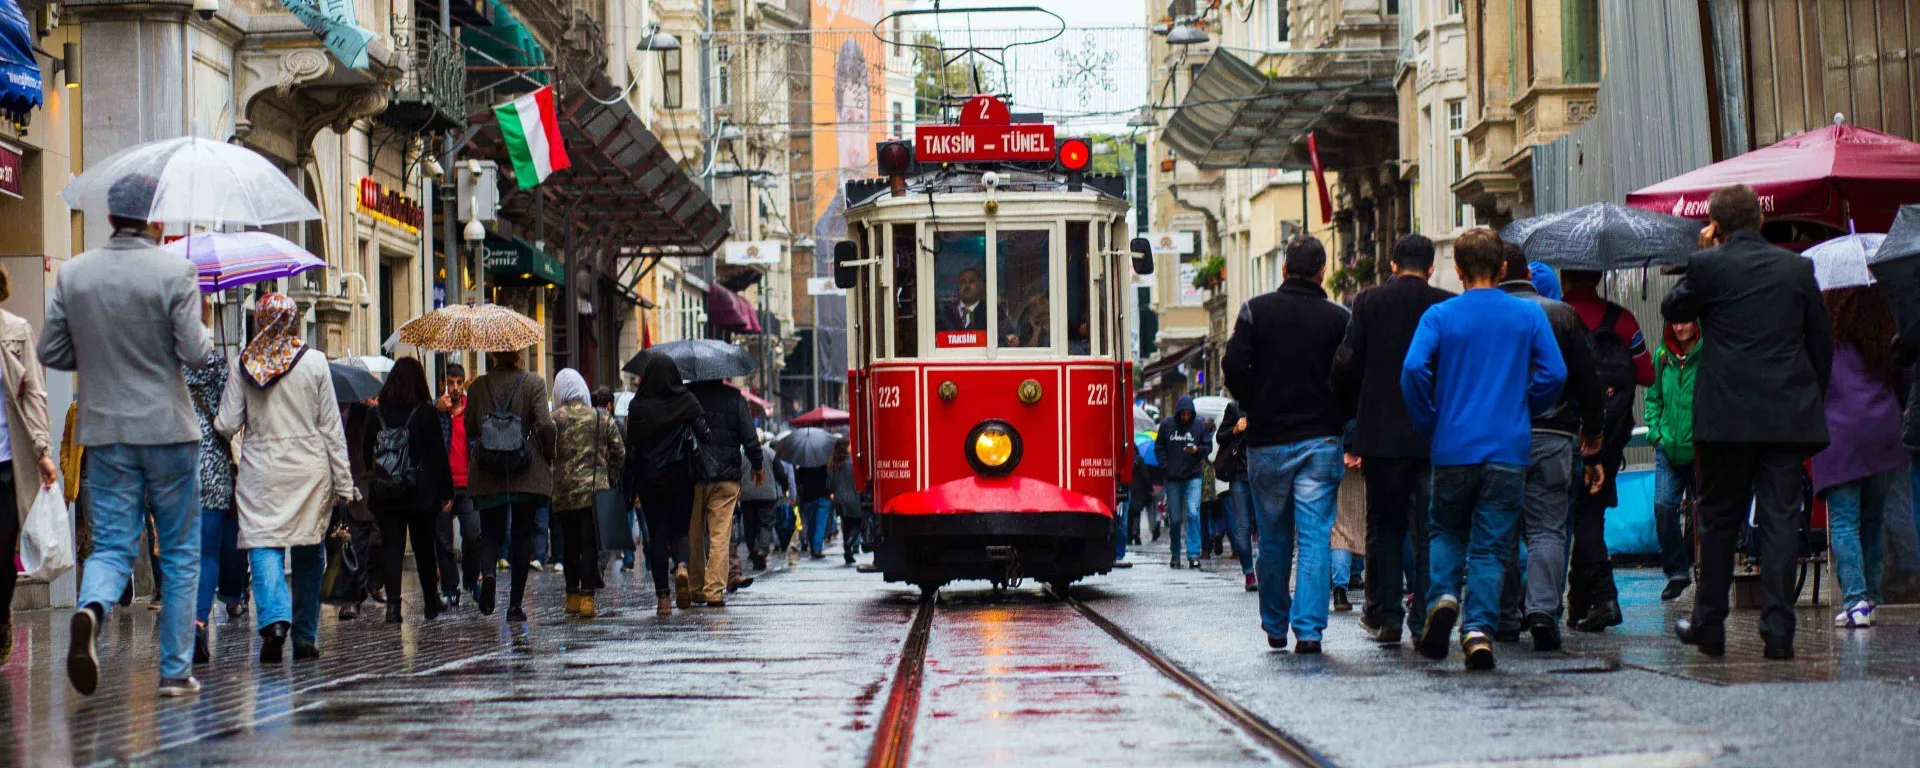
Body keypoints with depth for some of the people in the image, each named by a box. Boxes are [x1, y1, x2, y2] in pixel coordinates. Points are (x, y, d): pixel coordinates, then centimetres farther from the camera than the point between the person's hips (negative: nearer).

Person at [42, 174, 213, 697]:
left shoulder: (73, 274, 2)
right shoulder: (175, 273, -10)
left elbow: (50, 353, 4)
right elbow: (195, 353, -14)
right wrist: (202, 335, 9)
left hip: (105, 432, 3)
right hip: (167, 430, -3)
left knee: (111, 546, 5)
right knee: (180, 553, 9)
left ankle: (91, 608, -28)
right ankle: (176, 670, 9)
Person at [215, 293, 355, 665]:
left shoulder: (243, 365, 0)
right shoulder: (314, 362, -1)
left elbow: (227, 426, -1)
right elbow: (331, 426, 1)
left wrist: (213, 424, 24)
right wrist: (343, 481, 5)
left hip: (260, 470, 0)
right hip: (309, 467, 1)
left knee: (264, 546, -3)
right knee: (309, 552, 11)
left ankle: (274, 619, -27)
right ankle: (305, 638, 14)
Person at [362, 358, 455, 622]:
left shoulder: (376, 413, 0)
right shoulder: (426, 413, -8)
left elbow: (366, 452, 8)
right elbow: (438, 455, -6)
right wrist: (446, 492, 0)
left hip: (384, 493, 1)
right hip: (421, 493, -1)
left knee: (391, 546, 2)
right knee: (425, 548, 12)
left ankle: (393, 602, -13)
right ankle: (431, 603, 23)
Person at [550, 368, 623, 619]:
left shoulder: (553, 420, -2)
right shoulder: (602, 418, 2)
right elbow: (619, 453, 5)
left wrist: (549, 484, 9)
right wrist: (607, 476, 18)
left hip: (562, 493, 1)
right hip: (594, 490, -1)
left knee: (570, 544, 12)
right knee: (590, 545, 0)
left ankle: (572, 596, 17)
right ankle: (587, 597, -7)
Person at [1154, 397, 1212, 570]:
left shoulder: (1200, 425, 0)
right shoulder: (1167, 425, 2)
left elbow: (1208, 447, 6)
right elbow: (1159, 448, 9)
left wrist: (1197, 450, -15)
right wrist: (1165, 467, -2)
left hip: (1193, 477, -1)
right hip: (1173, 478, 2)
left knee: (1193, 513, -15)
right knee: (1174, 518, 7)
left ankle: (1194, 555, -14)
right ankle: (1175, 554, 22)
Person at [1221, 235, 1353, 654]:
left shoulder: (1257, 310, 0)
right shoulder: (1340, 318, -2)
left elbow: (1234, 368, -7)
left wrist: (1257, 409, 8)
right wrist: (1336, 419, 9)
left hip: (1267, 442, 1)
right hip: (1320, 442, -1)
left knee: (1273, 539, 13)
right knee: (1315, 537, -2)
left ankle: (1274, 626, 24)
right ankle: (1308, 628, -11)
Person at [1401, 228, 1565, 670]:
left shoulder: (1440, 315, -1)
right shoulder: (1529, 315, 2)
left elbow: (1414, 369, -13)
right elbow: (1554, 373, -4)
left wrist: (1428, 421, 1)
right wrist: (1523, 409, 12)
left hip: (1454, 448, 0)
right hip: (1509, 449, 0)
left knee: (1447, 531, 19)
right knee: (1491, 546, 4)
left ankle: (1443, 597, -5)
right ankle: (1479, 627, -8)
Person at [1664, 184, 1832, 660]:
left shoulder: (1708, 265, -5)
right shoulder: (1797, 267, 5)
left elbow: (1672, 309, 12)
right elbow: (1823, 341, 10)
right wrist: (1813, 399, 19)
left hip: (1727, 416, -2)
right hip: (1789, 416, 2)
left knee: (1719, 521, 10)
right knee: (1780, 521, 1)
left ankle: (1709, 627, 17)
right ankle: (1777, 633, -4)